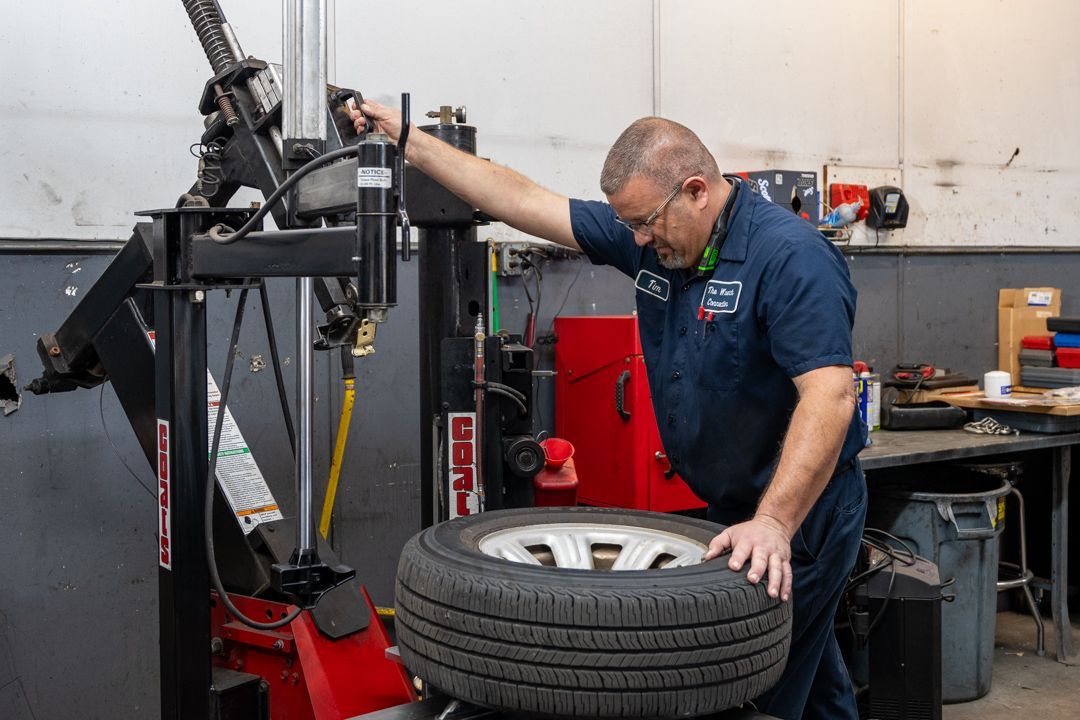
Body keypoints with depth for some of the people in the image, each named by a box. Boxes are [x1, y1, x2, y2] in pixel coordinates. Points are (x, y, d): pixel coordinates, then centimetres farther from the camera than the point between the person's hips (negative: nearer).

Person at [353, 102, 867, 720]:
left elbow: (829, 395, -30)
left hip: (801, 506, -7)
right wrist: (406, 139, 0)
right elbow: (524, 202, 1)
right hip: (736, 507, 8)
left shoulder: (792, 257, -22)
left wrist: (774, 523, -38)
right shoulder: (648, 239, 1)